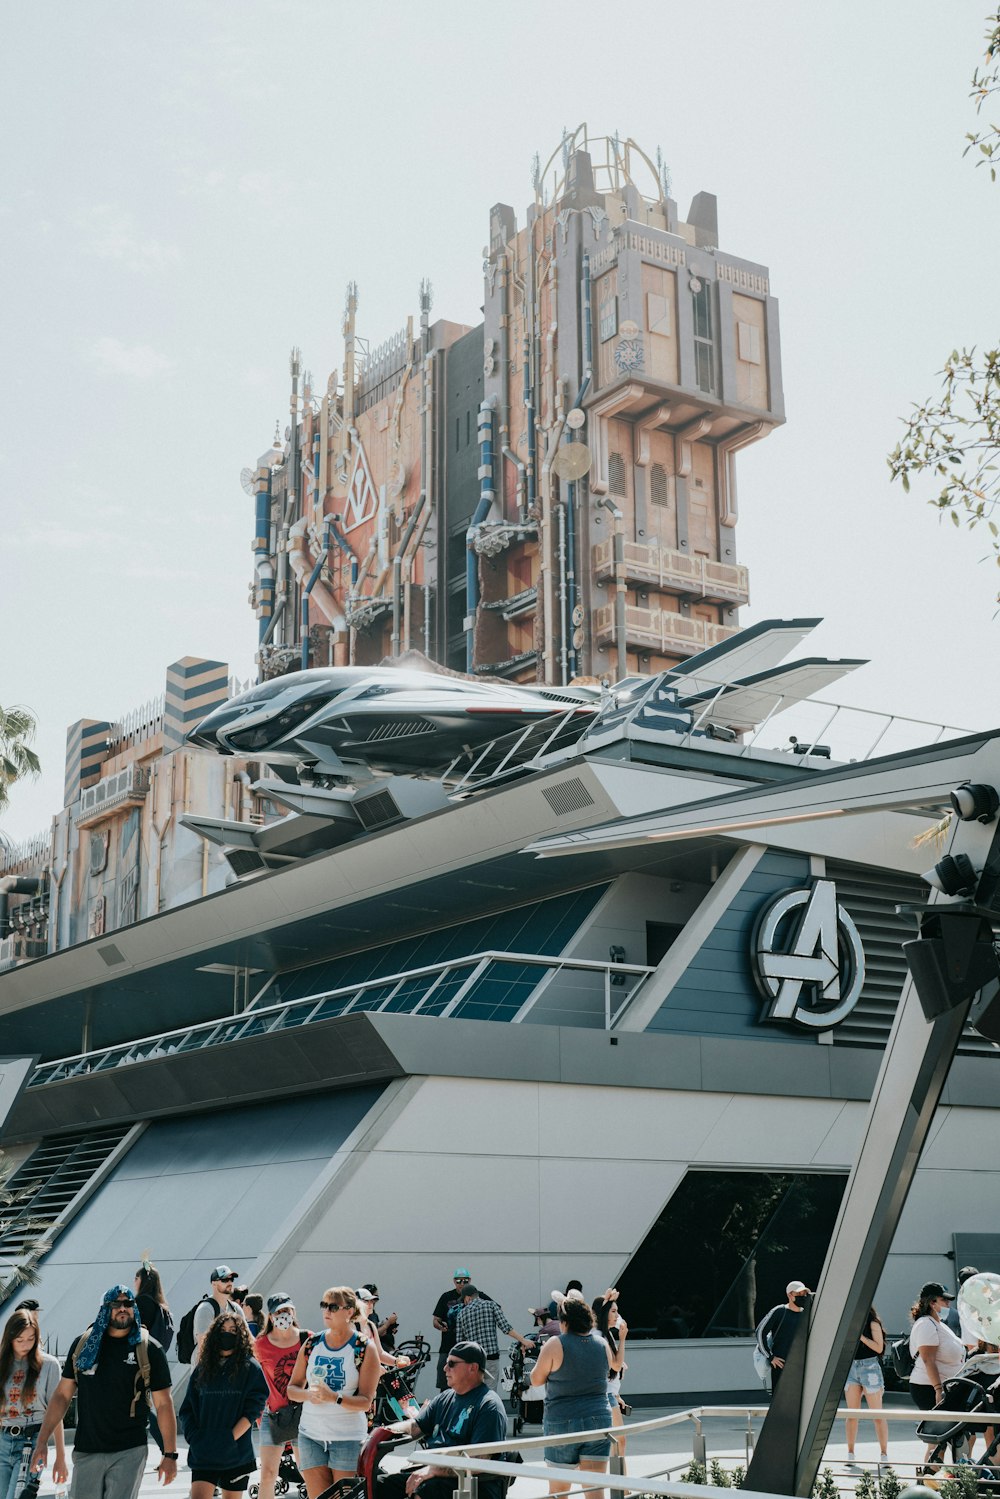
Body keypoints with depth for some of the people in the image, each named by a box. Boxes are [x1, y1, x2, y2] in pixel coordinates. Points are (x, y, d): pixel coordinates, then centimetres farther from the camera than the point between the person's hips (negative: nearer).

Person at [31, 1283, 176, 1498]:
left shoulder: (149, 1349, -1)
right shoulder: (83, 1345, 7)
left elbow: (163, 1404, -1)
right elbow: (62, 1395, 10)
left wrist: (170, 1454, -5)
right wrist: (42, 1442, 4)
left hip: (129, 1453, -3)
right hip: (86, 1452, 3)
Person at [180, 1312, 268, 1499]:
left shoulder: (251, 1368, 1)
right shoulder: (202, 1369, 10)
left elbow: (253, 1410, -6)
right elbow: (187, 1409, 11)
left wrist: (230, 1439, -13)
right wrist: (194, 1438, -3)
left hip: (236, 1454, -2)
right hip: (203, 1454, 2)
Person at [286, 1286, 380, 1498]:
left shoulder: (365, 1349, -3)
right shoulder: (311, 1344, 8)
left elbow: (366, 1401, -8)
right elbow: (292, 1389, 11)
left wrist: (334, 1398, -25)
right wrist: (308, 1395, -12)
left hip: (348, 1438, -3)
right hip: (311, 1434, 3)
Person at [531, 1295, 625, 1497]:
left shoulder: (555, 1345, -10)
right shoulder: (602, 1344, 3)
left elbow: (536, 1380, -1)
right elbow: (617, 1365, 24)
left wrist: (543, 1356, 17)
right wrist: (622, 1339, 39)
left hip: (561, 1423, -3)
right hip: (599, 1421, 3)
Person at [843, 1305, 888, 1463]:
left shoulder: (872, 1323, -2)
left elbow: (879, 1348, -9)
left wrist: (860, 1336, -15)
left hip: (869, 1366, -5)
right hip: (851, 1367, 5)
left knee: (877, 1414, -2)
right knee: (852, 1414, 5)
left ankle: (884, 1454, 3)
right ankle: (850, 1453, 9)